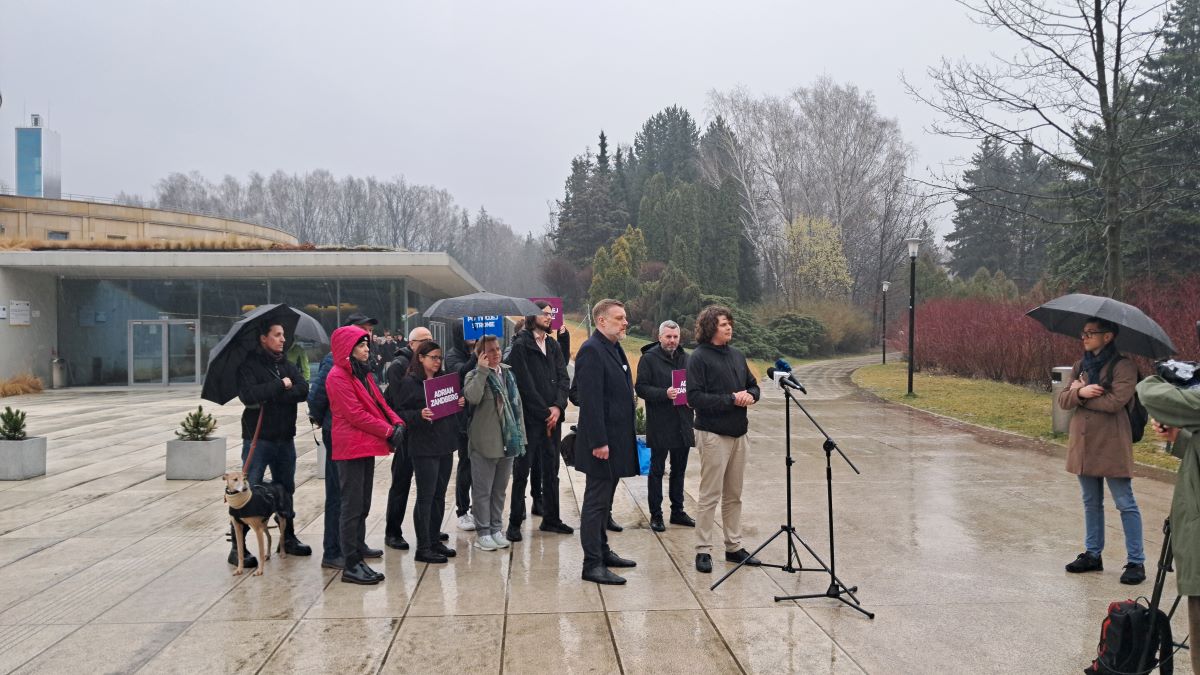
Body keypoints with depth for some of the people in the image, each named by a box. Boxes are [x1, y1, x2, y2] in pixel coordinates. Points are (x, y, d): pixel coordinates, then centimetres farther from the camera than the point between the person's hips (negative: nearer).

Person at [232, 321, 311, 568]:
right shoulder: (249, 365, -7)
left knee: (286, 489, 15)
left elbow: (303, 390, -6)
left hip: (285, 438, 6)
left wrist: (270, 397, -17)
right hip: (258, 438, -6)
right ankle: (237, 546, 1)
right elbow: (249, 395, -23)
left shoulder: (287, 365, 10)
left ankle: (288, 538, 27)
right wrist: (280, 385, -15)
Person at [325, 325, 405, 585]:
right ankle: (351, 566, 1)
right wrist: (388, 431, -14)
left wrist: (396, 422, -4)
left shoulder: (363, 373, 17)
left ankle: (357, 558, 19)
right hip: (351, 448, -9)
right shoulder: (338, 376, -12)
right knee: (352, 508, -5)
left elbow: (379, 403, 15)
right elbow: (355, 414, -18)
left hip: (366, 446, 9)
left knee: (362, 507, 12)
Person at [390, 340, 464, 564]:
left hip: (445, 445, 7)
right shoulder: (410, 382, -7)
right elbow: (398, 412, -9)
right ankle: (423, 547, 4)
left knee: (439, 495, 13)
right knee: (425, 497, -3)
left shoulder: (443, 379, 13)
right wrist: (419, 415, -24)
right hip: (423, 447, -7)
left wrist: (460, 403, 2)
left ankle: (434, 540, 23)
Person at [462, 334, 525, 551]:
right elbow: (472, 397, -28)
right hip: (484, 443, -6)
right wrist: (482, 370, -23)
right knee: (483, 490, 1)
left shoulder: (507, 373, 12)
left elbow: (517, 403, 16)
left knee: (500, 489, 14)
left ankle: (496, 529, 24)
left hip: (507, 441, 6)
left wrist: (520, 434, 13)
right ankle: (483, 532, 10)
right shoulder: (475, 376, -6)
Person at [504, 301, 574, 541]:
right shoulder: (520, 346, -7)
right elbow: (526, 385, -12)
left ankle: (551, 519, 21)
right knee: (522, 470, -1)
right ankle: (515, 522, 7)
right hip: (529, 418, -6)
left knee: (551, 469, 12)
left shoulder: (553, 345, 13)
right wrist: (545, 413, -11)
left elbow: (563, 378, 7)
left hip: (552, 416, 6)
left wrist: (558, 407, -9)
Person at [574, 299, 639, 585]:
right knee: (596, 502, -3)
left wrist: (627, 438, 19)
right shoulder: (592, 351, -16)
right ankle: (592, 564, 3)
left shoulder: (615, 349, 15)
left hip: (617, 440, 10)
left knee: (603, 500, 18)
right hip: (601, 442, -10)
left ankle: (602, 551, 29)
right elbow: (590, 400, -22)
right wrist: (598, 442, -24)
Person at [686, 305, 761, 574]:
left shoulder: (737, 355, 11)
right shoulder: (699, 357, -10)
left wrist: (750, 396, -3)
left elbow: (753, 385, 20)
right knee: (710, 496, -2)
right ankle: (703, 550, 5)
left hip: (738, 433, 7)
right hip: (713, 433, -7)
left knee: (734, 495, 14)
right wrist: (731, 399, -19)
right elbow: (695, 397, -17)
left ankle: (734, 546, 23)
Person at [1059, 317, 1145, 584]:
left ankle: (1136, 562, 6)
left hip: (1111, 446, -7)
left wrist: (1080, 392, -10)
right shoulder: (1080, 366, 10)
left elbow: (1115, 401, -22)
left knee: (1125, 504, -1)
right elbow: (1063, 399, 4)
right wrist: (1080, 392, -17)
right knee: (1091, 503, 16)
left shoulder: (1123, 367, -10)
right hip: (1083, 443, 7)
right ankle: (1092, 554, 27)